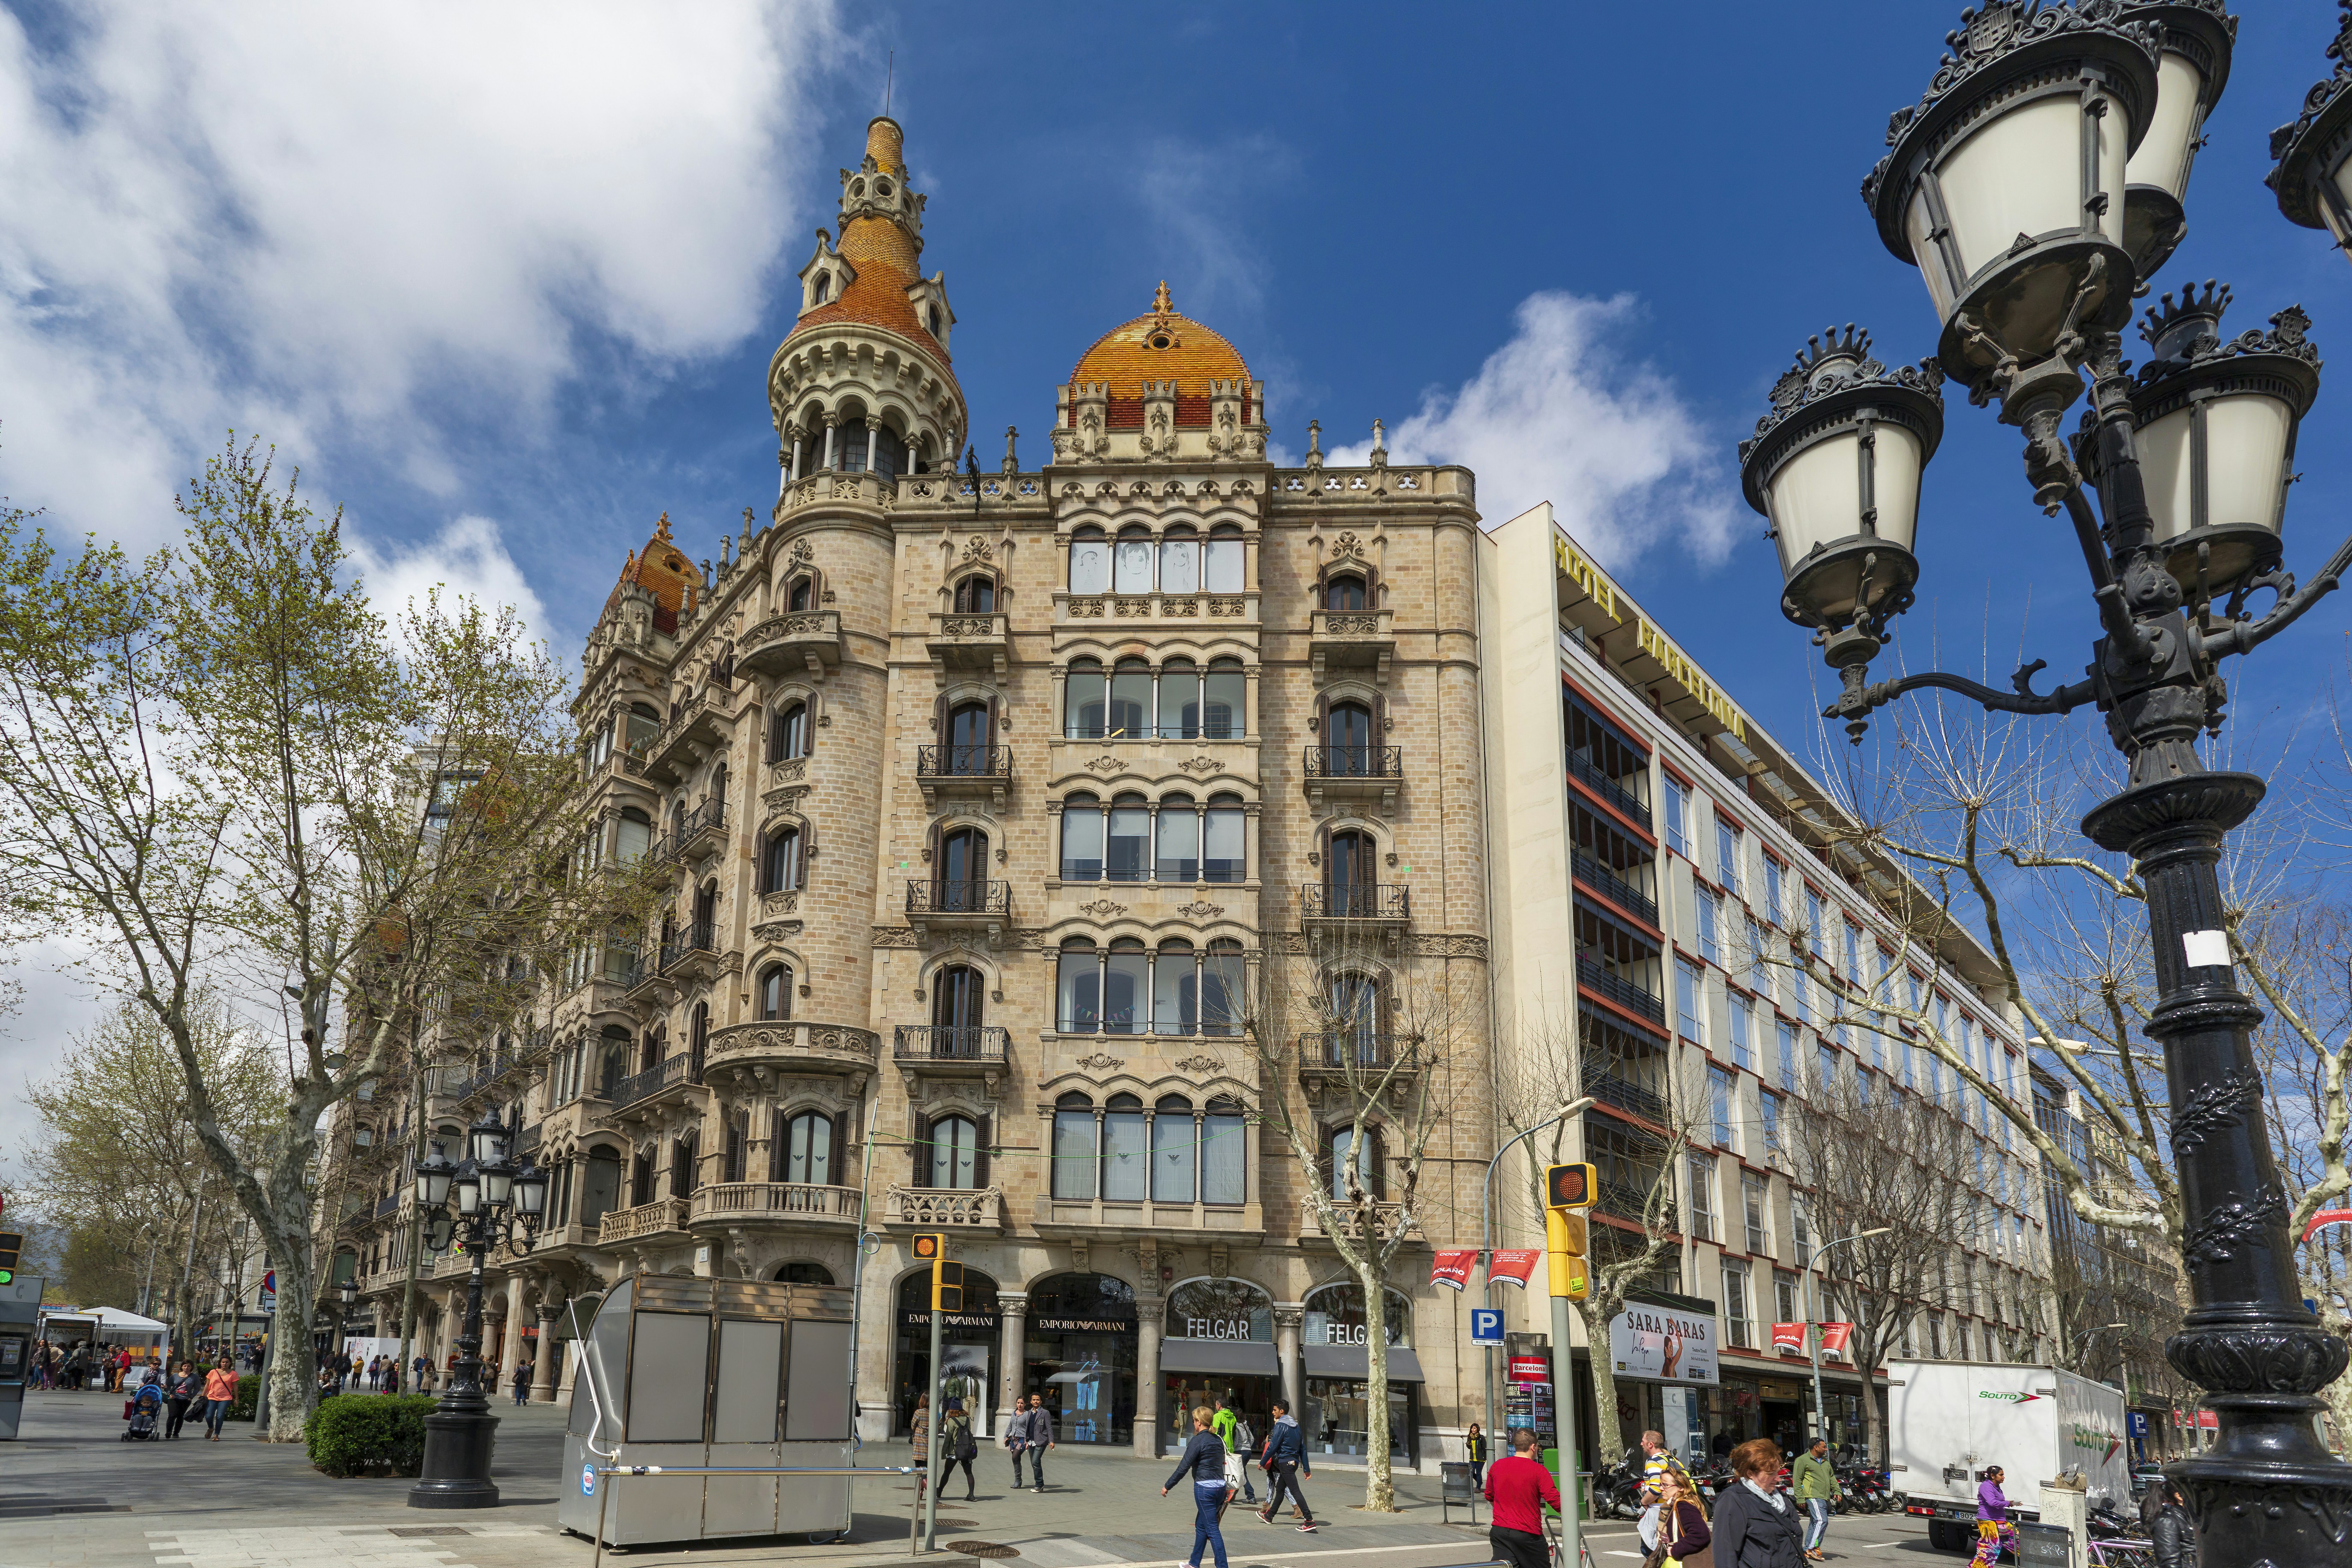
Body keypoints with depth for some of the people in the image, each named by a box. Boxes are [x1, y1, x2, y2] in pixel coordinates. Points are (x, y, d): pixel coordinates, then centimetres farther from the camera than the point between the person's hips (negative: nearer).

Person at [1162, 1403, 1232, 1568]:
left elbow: (1184, 1467, -12)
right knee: (1201, 1525, 20)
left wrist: (1167, 1486, -4)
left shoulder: (1198, 1440, -12)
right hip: (1220, 1486, 8)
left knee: (1212, 1529, -4)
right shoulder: (1218, 1440, 10)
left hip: (1205, 1488, -8)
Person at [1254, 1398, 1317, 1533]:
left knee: (1295, 1491, -11)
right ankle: (1269, 1515, 34)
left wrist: (1263, 1462, -5)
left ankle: (1309, 1521, -17)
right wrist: (1307, 1469, 13)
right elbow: (1303, 1448, 12)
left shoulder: (1280, 1426, -13)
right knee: (1279, 1489, 20)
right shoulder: (1296, 1426, 12)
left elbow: (1273, 1446, -16)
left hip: (1285, 1462, -9)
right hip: (1294, 1462, 9)